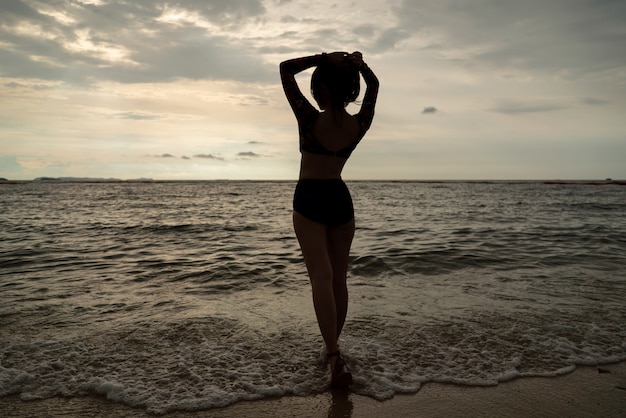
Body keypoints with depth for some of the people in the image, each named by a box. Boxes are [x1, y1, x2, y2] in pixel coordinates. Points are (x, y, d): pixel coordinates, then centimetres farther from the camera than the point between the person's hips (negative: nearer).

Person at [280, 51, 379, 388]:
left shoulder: (309, 119, -16)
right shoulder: (360, 124, -4)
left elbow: (285, 69, -7)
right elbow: (374, 85, 14)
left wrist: (324, 58, -11)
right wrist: (359, 64, -3)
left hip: (309, 200, -4)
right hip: (341, 198, 5)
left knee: (321, 277, -11)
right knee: (339, 278, 14)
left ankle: (335, 357, -21)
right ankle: (333, 347, 27)